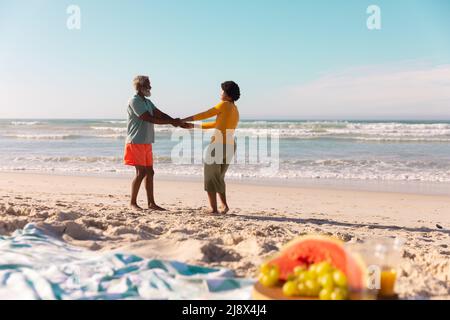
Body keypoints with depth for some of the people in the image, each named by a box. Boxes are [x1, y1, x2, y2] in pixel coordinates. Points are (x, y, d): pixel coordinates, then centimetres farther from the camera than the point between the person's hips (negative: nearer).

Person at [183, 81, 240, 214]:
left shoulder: (225, 105, -6)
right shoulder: (236, 111, 20)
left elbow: (205, 115, -2)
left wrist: (184, 120, 8)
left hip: (218, 145, -8)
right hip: (230, 147, 8)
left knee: (210, 178, 3)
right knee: (218, 177, 21)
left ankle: (214, 209, -1)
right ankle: (224, 205, 11)